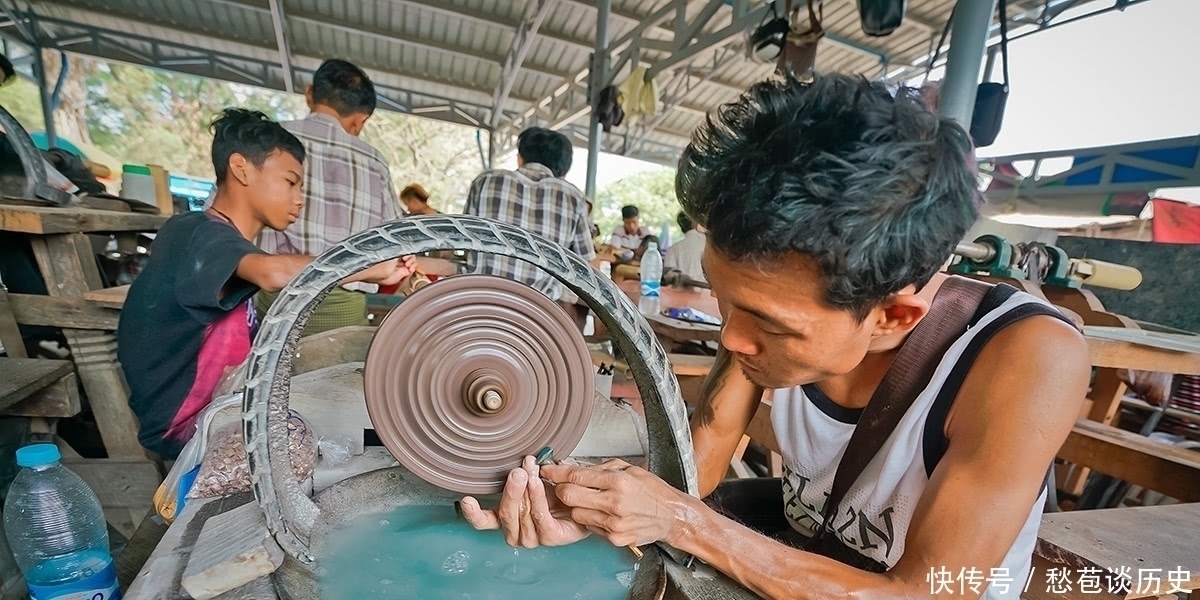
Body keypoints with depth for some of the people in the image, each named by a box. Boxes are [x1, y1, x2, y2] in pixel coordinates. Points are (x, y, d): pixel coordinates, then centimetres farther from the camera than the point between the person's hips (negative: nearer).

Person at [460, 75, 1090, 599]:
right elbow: (696, 461, -13)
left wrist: (679, 518, -35)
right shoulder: (778, 303, -19)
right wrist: (592, 507, -31)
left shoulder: (1026, 362, -31)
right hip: (796, 536, 3)